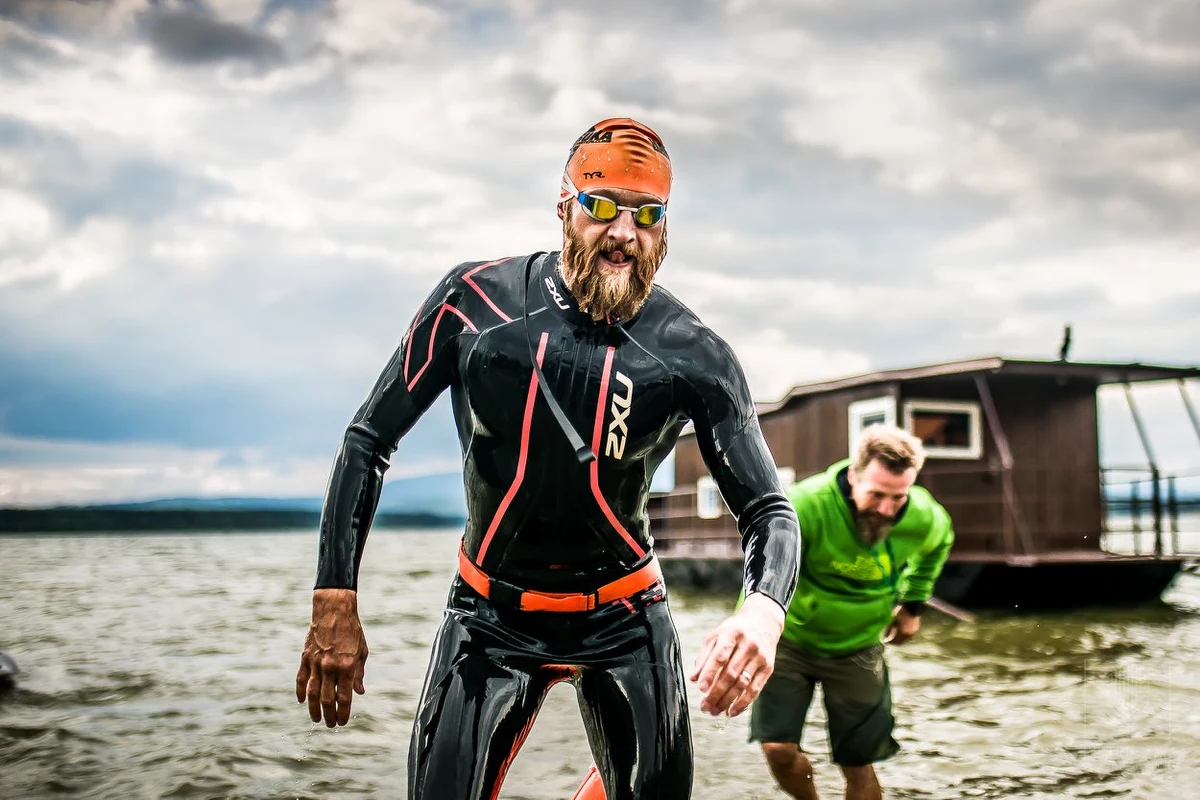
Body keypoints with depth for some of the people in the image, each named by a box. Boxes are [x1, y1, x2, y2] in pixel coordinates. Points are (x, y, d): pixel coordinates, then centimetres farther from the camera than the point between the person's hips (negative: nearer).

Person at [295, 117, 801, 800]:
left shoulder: (694, 354, -11)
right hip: (492, 615, 0)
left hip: (625, 616, 1)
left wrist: (764, 609, -32)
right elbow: (370, 440, -2)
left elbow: (770, 510, -9)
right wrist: (335, 604, -7)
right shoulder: (475, 300, -11)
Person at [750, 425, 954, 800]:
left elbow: (940, 541, 11)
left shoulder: (924, 517, -17)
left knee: (858, 765, 5)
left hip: (856, 650, 2)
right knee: (778, 748, -12)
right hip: (791, 639, -2)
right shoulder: (806, 505, -31)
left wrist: (913, 604, 11)